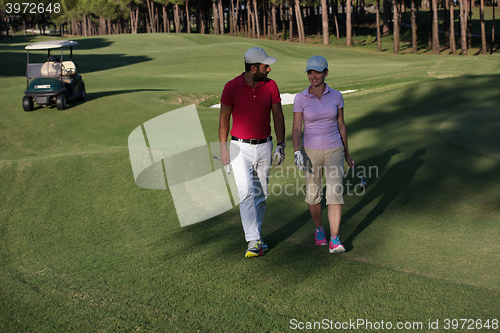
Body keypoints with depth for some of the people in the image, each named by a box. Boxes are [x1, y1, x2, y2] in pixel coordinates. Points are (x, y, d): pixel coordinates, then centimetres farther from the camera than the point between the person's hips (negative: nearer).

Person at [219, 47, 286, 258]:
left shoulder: (270, 86, 0)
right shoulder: (232, 87, -10)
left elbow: (278, 116, 6)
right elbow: (224, 119, -2)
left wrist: (280, 145, 1)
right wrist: (223, 149, 0)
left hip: (264, 147, 3)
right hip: (240, 148, -3)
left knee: (261, 194, 9)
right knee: (246, 193, -13)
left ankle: (255, 234, 25)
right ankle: (255, 242, -14)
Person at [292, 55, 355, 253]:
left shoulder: (336, 96, -2)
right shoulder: (300, 99, -6)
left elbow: (341, 126, 6)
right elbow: (296, 129, -10)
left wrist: (346, 154, 11)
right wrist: (297, 152, -26)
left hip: (334, 150, 0)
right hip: (311, 151, 0)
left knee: (335, 193, -13)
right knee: (313, 195, 11)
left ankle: (334, 240, -12)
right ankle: (319, 229, 37)